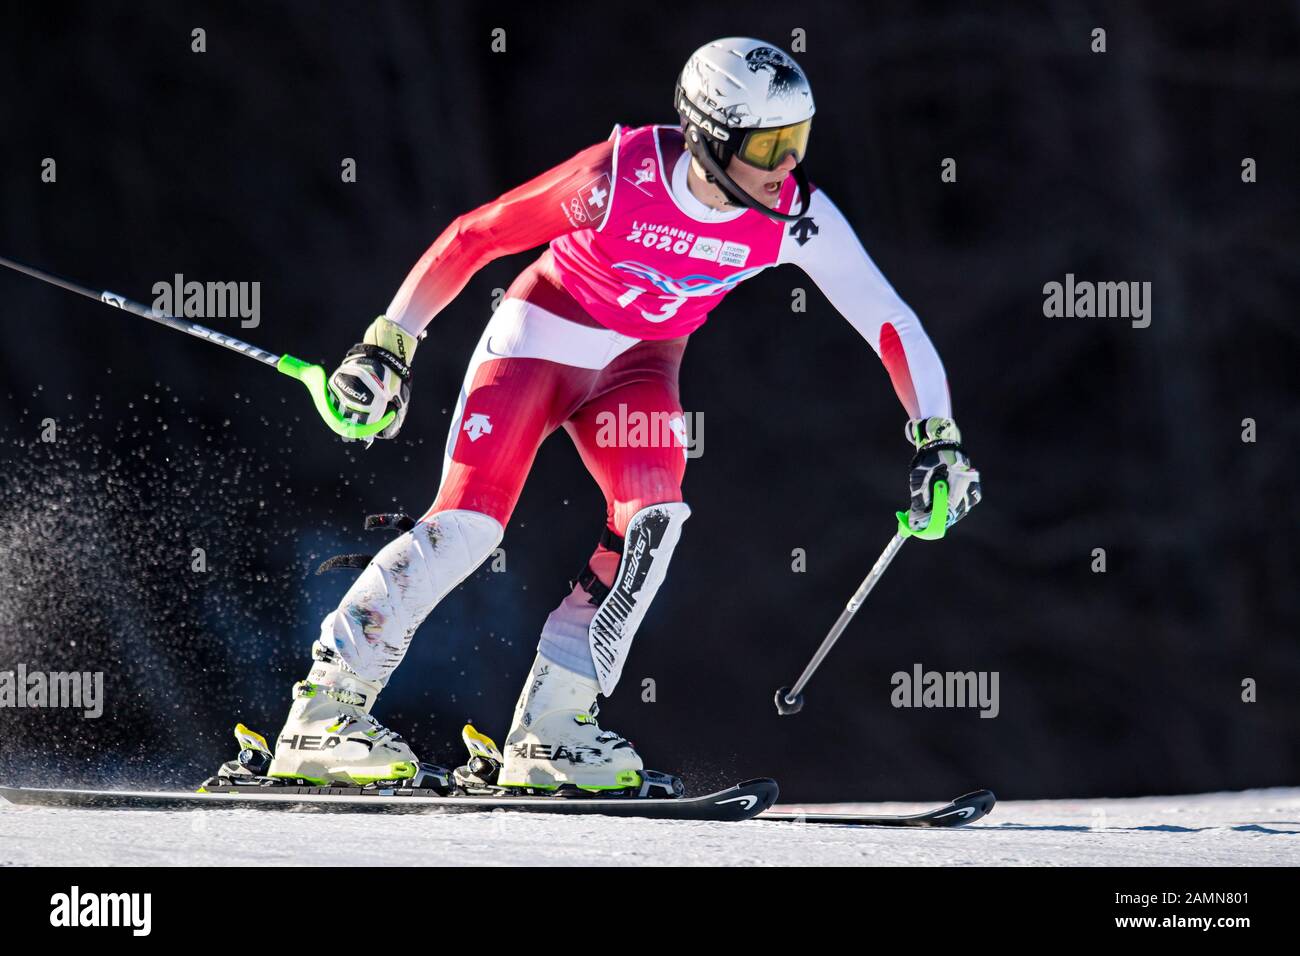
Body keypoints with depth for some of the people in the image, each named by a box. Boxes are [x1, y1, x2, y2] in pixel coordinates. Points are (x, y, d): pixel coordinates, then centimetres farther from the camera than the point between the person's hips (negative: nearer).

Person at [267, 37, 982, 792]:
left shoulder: (795, 214, -19)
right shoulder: (621, 177, -28)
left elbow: (888, 319, -14)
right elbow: (473, 237, -17)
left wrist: (938, 437, -22)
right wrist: (391, 344, -15)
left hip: (637, 367, 4)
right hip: (540, 340, -4)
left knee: (654, 515, -22)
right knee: (469, 525, -19)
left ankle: (551, 728, -13)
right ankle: (324, 712, -10)